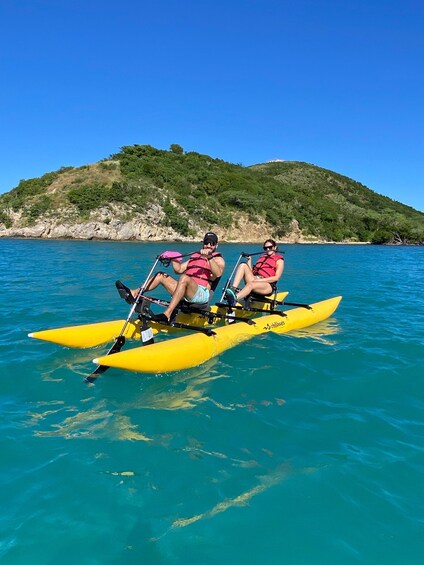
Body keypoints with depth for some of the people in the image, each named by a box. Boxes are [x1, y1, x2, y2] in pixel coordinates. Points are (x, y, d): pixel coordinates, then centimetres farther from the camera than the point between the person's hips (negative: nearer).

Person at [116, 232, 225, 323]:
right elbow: (179, 270, 22)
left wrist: (209, 257, -29)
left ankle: (167, 314, -45)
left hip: (202, 293, -7)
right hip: (186, 293, 7)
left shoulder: (218, 259, 8)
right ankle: (134, 294, -5)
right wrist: (173, 259, 7)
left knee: (184, 278, -36)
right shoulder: (195, 256, 28)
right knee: (161, 275, 3)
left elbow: (218, 273, -17)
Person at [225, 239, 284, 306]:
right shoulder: (262, 257, 28)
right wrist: (249, 260, 7)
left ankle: (234, 299, -63)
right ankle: (233, 289, -36)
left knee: (251, 284, -38)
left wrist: (260, 280, -13)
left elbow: (276, 277, -4)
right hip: (255, 280, 6)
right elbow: (252, 272, 19)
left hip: (268, 285, -5)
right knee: (243, 265, -17)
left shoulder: (279, 260, 10)